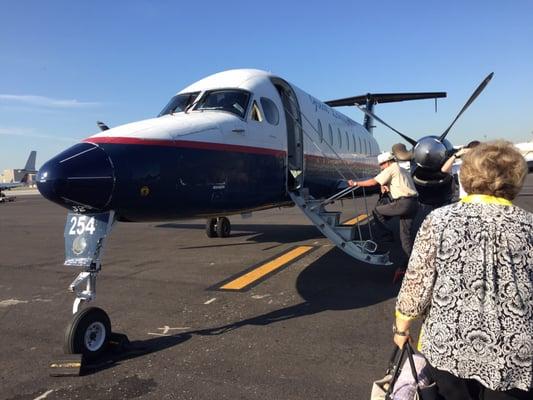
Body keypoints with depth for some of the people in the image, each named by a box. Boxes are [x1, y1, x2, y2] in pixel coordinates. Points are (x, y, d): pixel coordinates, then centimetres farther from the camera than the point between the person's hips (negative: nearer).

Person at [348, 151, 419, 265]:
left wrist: (356, 183, 1)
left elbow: (373, 182, -6)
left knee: (377, 211, 4)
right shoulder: (402, 170, 27)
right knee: (405, 234, 12)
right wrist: (387, 187, 13)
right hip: (413, 204, 9)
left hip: (404, 203, -9)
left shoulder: (391, 169, -1)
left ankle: (387, 234, 6)